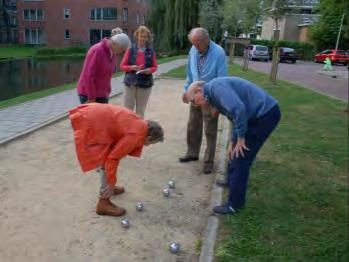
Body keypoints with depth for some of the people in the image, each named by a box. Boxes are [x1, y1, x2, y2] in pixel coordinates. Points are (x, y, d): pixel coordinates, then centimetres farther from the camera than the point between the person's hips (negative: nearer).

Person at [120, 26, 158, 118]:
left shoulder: (151, 51, 4)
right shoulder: (130, 50, 0)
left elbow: (155, 67, 10)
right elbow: (122, 66, 2)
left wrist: (149, 70, -12)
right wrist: (132, 67, -16)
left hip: (145, 83, 1)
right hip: (131, 82, -1)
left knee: (141, 110, 8)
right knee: (127, 108, 2)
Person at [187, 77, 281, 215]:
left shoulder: (215, 87, -15)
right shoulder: (215, 94, 16)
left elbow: (238, 109, -29)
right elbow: (236, 118, 22)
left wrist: (240, 138, -17)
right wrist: (232, 142, 15)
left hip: (265, 114, -10)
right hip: (258, 114, 10)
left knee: (241, 159, -4)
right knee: (234, 152, 23)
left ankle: (234, 204, 9)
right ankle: (231, 181, 45)